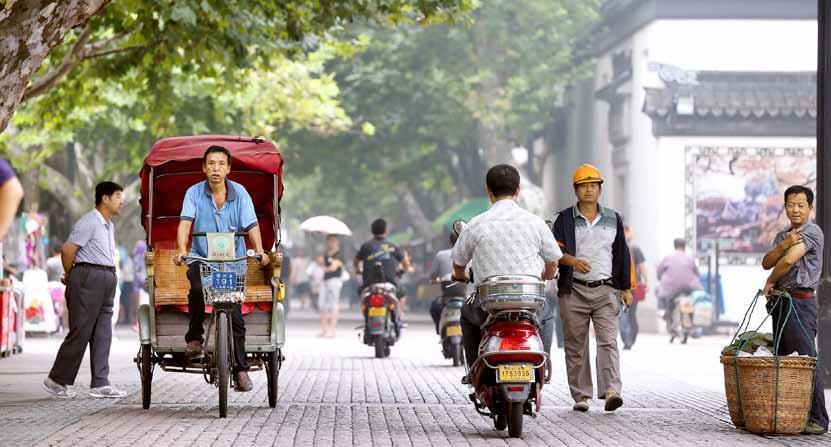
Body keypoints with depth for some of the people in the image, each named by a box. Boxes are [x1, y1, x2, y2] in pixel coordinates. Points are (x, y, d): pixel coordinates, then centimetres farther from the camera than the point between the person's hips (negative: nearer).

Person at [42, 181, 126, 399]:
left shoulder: (110, 225, 19)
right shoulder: (89, 222, -11)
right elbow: (67, 249, -15)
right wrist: (70, 276, -2)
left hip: (107, 280, 9)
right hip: (89, 276, -9)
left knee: (102, 334, 6)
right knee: (80, 332, -6)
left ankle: (100, 384, 7)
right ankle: (56, 380, 3)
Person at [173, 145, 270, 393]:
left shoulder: (240, 193, -1)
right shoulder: (194, 193, -2)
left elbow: (251, 226, -6)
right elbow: (185, 223, -12)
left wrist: (259, 251, -23)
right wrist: (181, 250, -29)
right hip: (201, 259, -1)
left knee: (234, 313, -6)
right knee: (197, 289, -32)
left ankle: (241, 369, 2)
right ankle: (194, 338, -10)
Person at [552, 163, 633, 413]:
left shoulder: (613, 219, 14)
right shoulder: (565, 219, 7)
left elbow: (622, 255, 16)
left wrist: (626, 288, 12)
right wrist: (573, 261, -24)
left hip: (605, 291, 1)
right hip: (574, 290, 0)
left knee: (608, 341, -13)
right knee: (576, 346, 2)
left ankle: (611, 391, -23)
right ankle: (581, 396, 8)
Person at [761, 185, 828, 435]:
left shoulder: (812, 232, -7)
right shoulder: (782, 235, 20)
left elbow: (789, 260, -17)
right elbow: (766, 263, 7)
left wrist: (770, 282, -2)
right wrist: (783, 245, -11)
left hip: (801, 302, -9)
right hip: (780, 302, 9)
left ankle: (817, 419, -14)